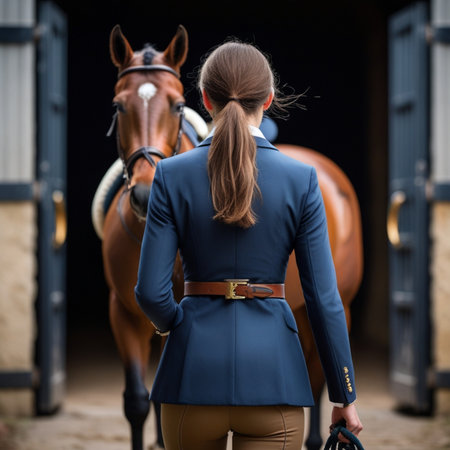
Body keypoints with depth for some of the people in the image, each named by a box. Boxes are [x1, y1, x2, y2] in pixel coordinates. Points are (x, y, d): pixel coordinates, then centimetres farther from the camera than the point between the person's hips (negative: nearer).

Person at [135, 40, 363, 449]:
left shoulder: (172, 175, -4)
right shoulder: (300, 179, -4)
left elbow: (151, 291, -6)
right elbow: (324, 298, -4)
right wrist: (345, 396, 3)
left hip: (195, 369, 1)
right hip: (272, 371, -1)